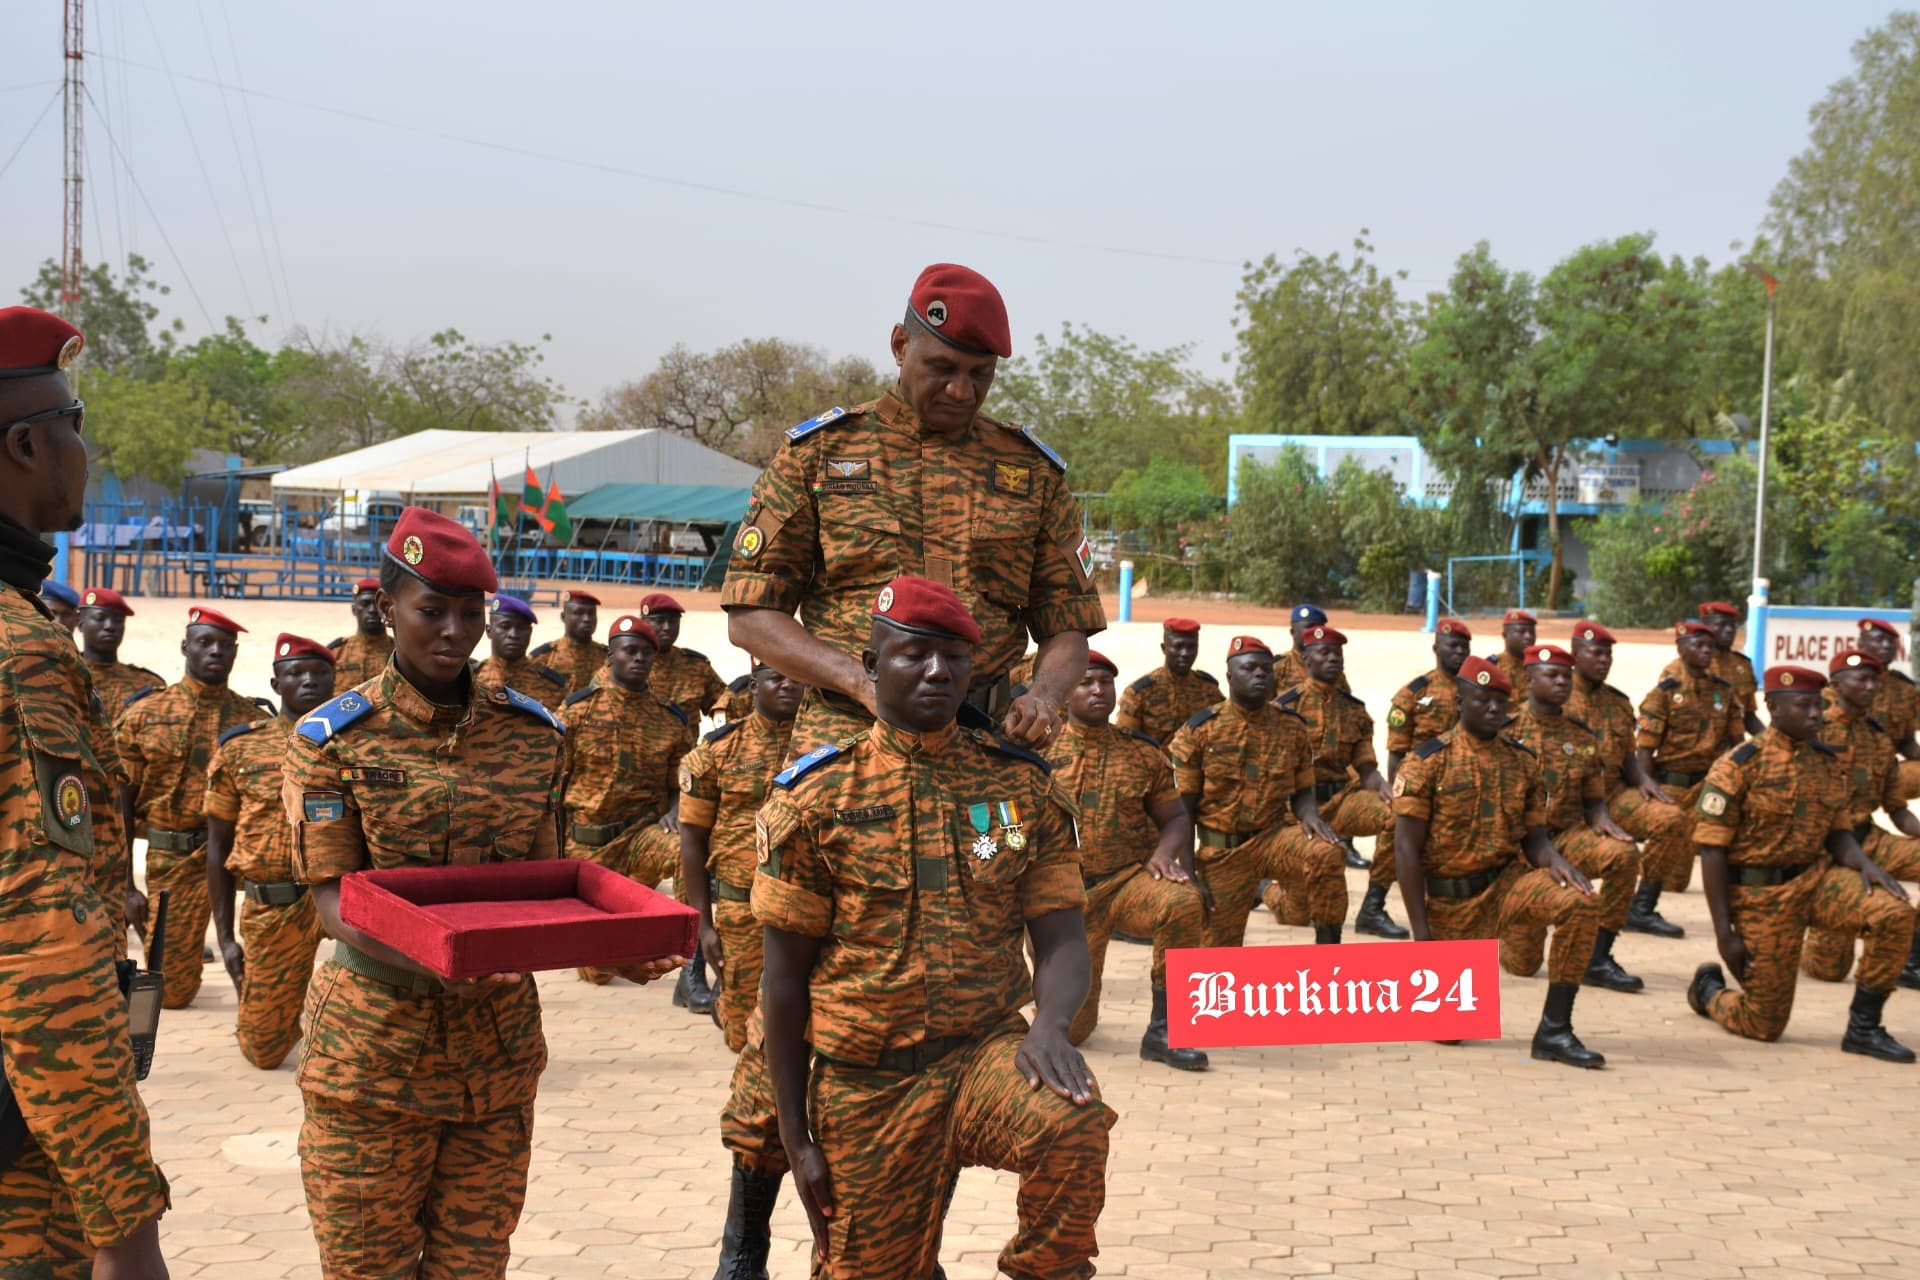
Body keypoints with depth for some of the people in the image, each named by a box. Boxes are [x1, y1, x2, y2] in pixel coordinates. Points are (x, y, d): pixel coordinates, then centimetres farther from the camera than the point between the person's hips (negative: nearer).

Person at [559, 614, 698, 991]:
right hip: (587, 841, -1)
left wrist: (674, 814, -12)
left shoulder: (671, 719, 5)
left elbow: (680, 785, 12)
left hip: (644, 831, 1)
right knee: (598, 971, 0)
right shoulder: (578, 708, 0)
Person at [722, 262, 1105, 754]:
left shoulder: (1034, 472, 13)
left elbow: (1067, 627, 14)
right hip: (843, 734, -2)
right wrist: (863, 682, -13)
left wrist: (1044, 697, -10)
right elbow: (749, 616, 3)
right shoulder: (817, 451, 7)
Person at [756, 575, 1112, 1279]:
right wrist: (796, 1137, 0)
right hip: (865, 1082, 0)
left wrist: (1050, 1026, -23)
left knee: (1075, 1122, -30)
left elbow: (1061, 940, 0)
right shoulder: (818, 796, -3)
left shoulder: (1023, 786, 2)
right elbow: (787, 976, 0)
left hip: (988, 1050, 0)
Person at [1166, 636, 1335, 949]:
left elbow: (1302, 792, 11)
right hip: (1221, 849, -1)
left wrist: (1309, 815, -15)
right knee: (1219, 947, 0)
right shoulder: (1199, 731, -5)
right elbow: (1183, 810, -3)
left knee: (1325, 854, -30)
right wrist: (1190, 875, -7)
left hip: (1272, 836, 1)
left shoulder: (1293, 727, 3)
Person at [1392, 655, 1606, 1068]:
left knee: (1581, 905, -27)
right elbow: (1406, 848, -10)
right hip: (1450, 897, -3)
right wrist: (1420, 929, -14)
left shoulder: (1523, 761, 5)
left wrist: (1554, 861, -20)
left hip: (1509, 880, 3)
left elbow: (1534, 835, 6)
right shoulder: (1430, 760, -8)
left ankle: (1555, 1031, -15)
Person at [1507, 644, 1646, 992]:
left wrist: (1602, 821, -11)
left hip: (1567, 834, 3)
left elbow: (1594, 800, 13)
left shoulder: (1583, 738, 8)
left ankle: (1598, 959, -17)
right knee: (1522, 960, -10)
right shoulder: (1506, 729, -3)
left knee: (1624, 854, -30)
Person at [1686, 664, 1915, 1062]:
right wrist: (1724, 933, -15)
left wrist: (1866, 865, -14)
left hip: (1817, 876, 5)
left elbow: (1838, 833, 10)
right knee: (1765, 1025, 0)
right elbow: (1713, 851, -12)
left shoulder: (1829, 762, 3)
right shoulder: (1740, 765, -13)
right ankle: (1708, 989, 35)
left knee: (1895, 913, -23)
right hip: (1761, 894, -4)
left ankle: (1863, 1028, -7)